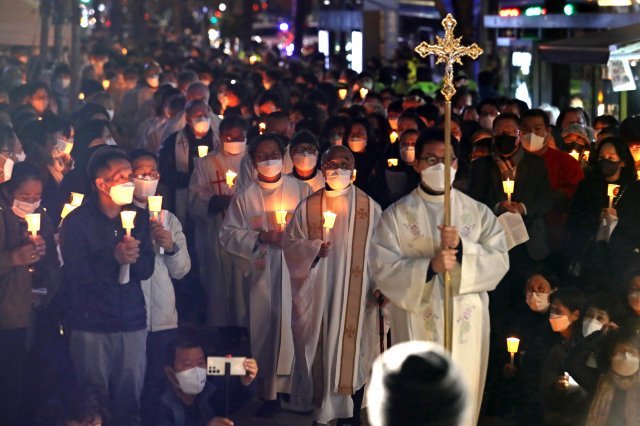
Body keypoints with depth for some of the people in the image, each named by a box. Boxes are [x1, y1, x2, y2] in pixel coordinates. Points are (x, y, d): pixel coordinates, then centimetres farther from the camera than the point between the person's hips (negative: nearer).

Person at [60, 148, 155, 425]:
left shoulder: (139, 218, 8)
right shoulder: (76, 222, -3)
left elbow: (146, 269, 2)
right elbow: (77, 275, -10)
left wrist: (132, 257, -18)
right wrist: (114, 258, -19)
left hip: (132, 322, 3)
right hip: (91, 324, -3)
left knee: (130, 402, 3)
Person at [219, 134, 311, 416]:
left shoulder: (301, 190, 2)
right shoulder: (245, 197, 5)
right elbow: (229, 234, 4)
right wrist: (259, 237, -9)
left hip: (296, 270, -1)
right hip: (263, 274, 1)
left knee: (294, 327, -3)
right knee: (265, 330, 1)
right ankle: (268, 392, 9)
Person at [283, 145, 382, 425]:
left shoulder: (370, 209, 1)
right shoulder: (307, 208, 5)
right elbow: (290, 245, 4)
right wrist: (313, 249, -14)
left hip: (355, 295, -1)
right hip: (317, 294, 1)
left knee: (351, 349, -1)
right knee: (318, 349, 3)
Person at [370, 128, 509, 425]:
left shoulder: (479, 213, 7)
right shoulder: (397, 214, 0)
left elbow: (500, 261, -2)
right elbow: (383, 269, -8)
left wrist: (462, 247, -19)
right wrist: (429, 266, -23)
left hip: (467, 325, 2)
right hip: (418, 325, -2)